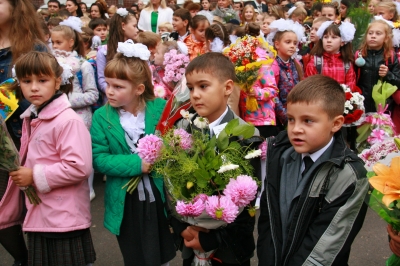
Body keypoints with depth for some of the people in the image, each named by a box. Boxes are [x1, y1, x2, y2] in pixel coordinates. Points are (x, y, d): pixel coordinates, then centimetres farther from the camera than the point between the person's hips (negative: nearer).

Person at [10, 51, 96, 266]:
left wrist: (35, 176, -19)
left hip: (64, 221, -8)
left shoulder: (68, 120, -18)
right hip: (38, 217, 8)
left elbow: (79, 167, -25)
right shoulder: (30, 118, 9)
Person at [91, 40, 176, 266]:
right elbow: (98, 158, -12)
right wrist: (136, 164, -22)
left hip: (160, 197, 0)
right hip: (125, 202, 0)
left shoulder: (160, 108, -7)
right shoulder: (102, 117, -7)